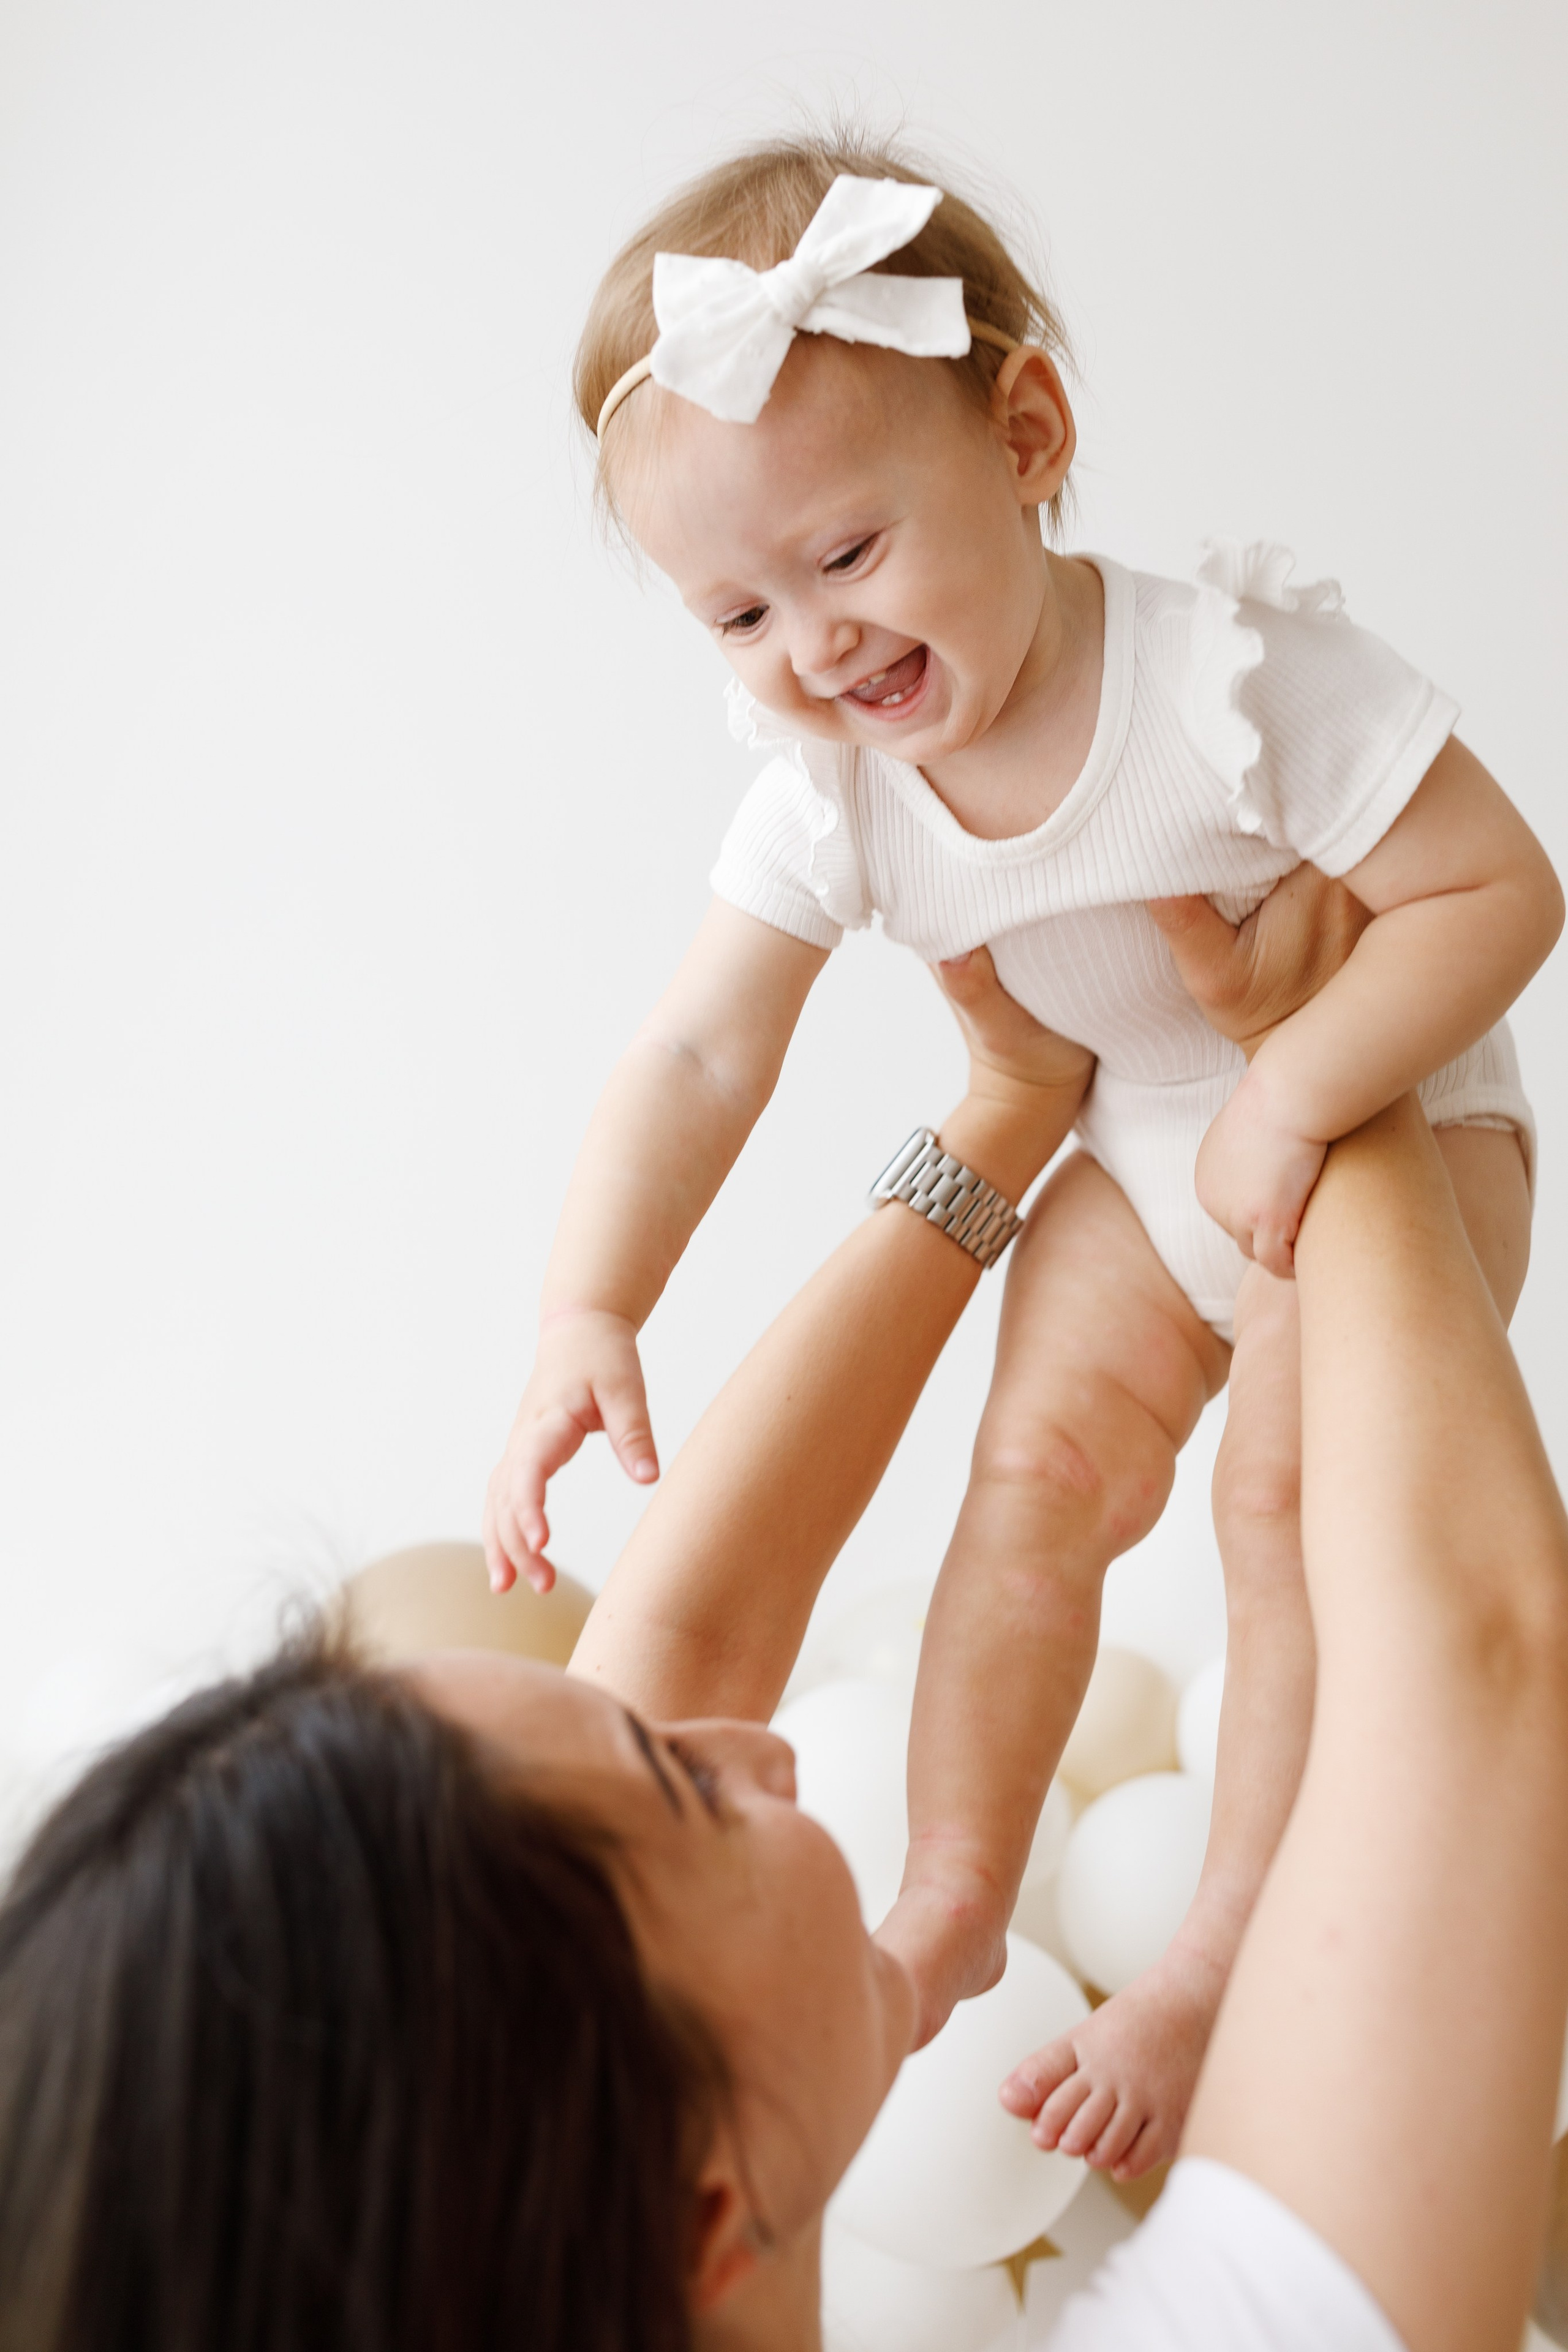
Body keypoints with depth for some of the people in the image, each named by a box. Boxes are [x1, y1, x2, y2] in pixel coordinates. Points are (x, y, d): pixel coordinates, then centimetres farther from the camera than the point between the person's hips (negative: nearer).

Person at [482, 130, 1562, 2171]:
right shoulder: (833, 791, -17)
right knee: (1044, 1465, -7)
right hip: (1148, 1146, 5)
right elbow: (701, 1056, -15)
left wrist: (1293, 1098, -36)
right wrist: (587, 1317, -24)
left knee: (1296, 1491, -18)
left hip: (1393, 1109, -4)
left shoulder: (1232, 674, -33)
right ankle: (954, 1905, 8)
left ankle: (1226, 1966, -4)